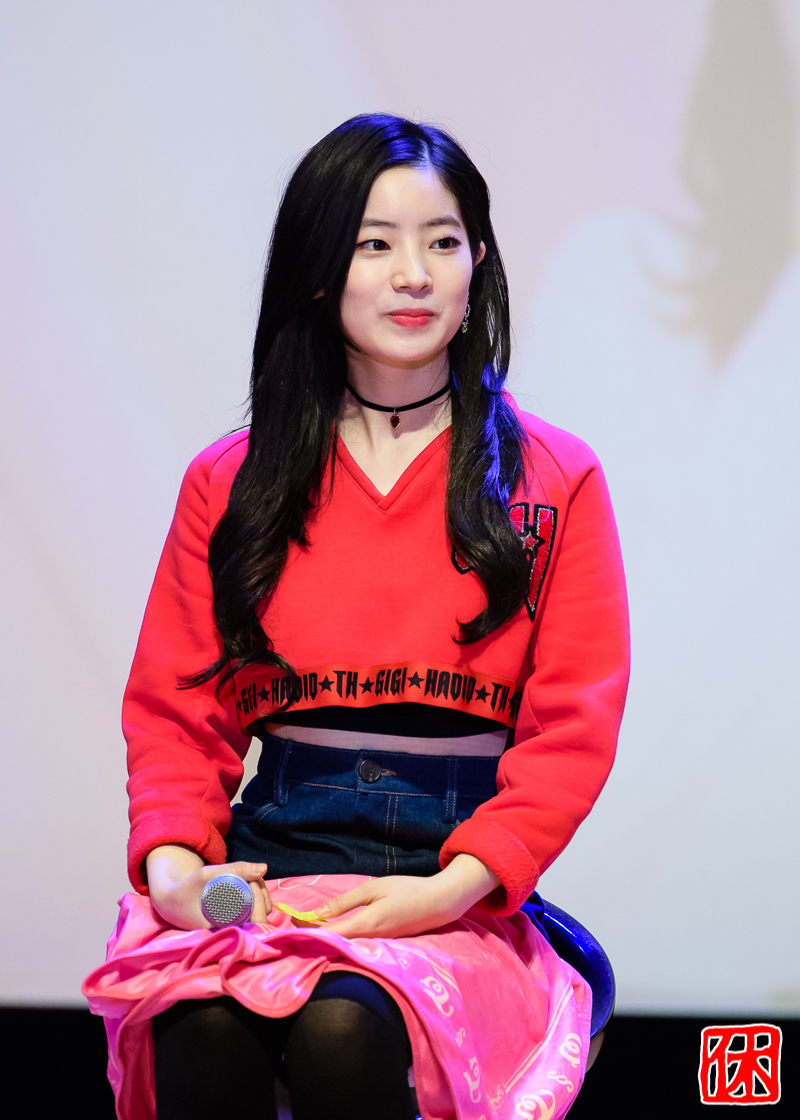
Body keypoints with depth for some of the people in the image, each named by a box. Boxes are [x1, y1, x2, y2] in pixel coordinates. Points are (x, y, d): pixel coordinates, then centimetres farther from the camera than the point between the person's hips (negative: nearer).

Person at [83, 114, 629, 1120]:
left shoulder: (554, 480, 10)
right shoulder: (228, 484, 15)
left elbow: (573, 726, 3)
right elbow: (174, 709, 13)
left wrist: (453, 887, -13)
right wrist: (173, 860, -9)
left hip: (458, 888, -1)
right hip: (270, 862, 1)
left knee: (343, 1029, -34)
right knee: (202, 1036, -33)